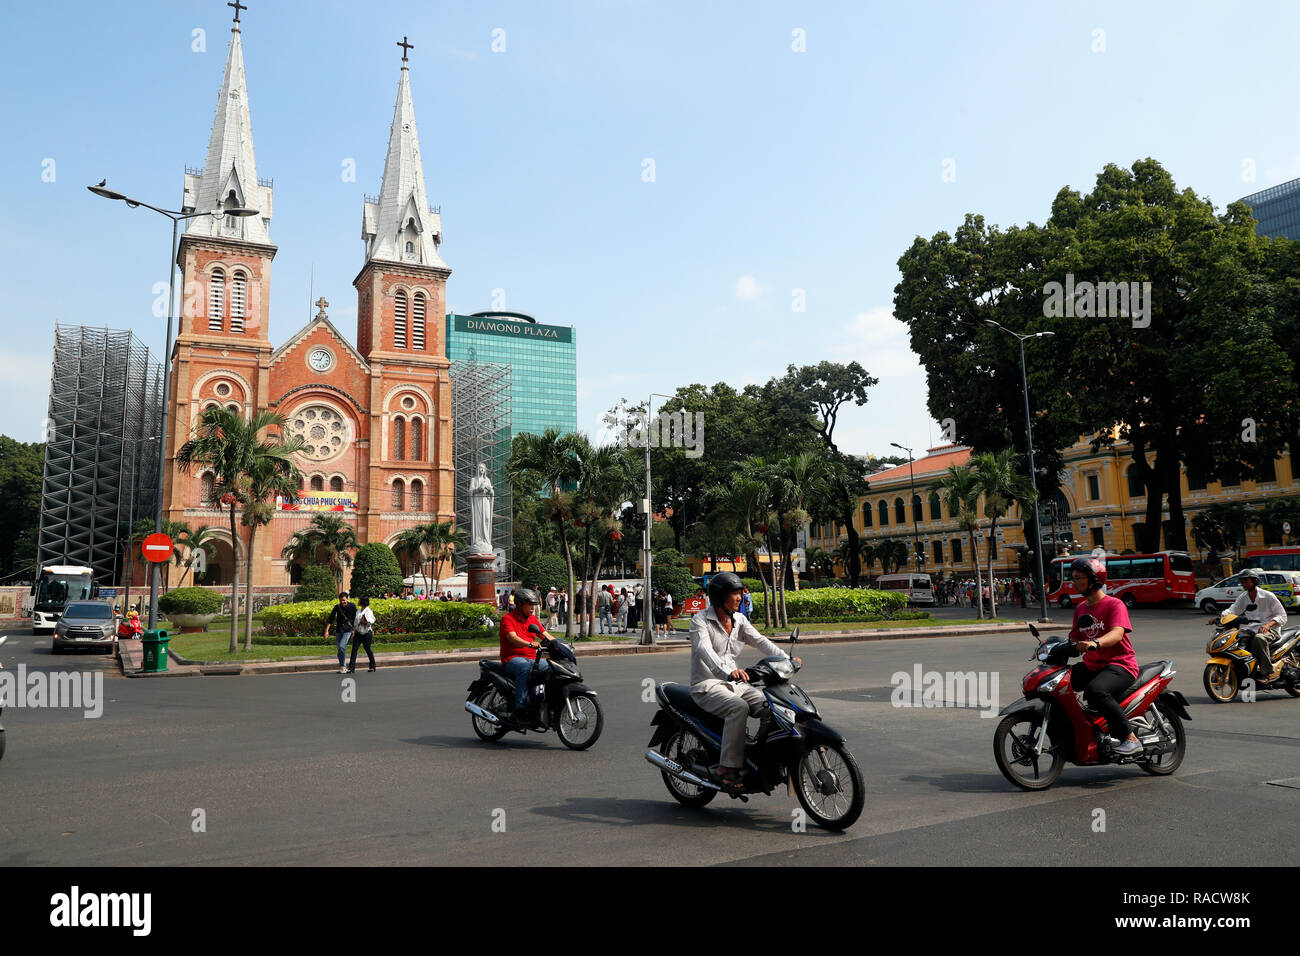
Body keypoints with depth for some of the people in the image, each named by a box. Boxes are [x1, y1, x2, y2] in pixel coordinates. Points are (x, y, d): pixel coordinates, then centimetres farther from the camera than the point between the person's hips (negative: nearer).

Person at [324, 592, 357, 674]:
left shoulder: (352, 606, -6)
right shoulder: (337, 607, -1)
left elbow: (355, 619, 1)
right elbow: (330, 619, 0)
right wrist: (326, 631, -8)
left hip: (348, 630, -4)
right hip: (339, 630, 4)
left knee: (342, 646, -20)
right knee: (341, 649, 6)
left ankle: (343, 666, -14)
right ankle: (344, 667, 18)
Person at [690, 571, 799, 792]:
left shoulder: (739, 620, 10)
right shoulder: (700, 620, -11)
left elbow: (760, 641, -1)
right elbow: (704, 650, -29)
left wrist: (786, 659, -18)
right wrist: (728, 671, -46)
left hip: (735, 683, 6)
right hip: (707, 686, -6)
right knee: (739, 708, -33)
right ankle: (726, 767, -27)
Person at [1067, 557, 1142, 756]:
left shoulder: (1115, 604, -7)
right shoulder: (1080, 608, 16)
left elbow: (1117, 633, -25)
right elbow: (1074, 637, 17)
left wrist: (1095, 642, -45)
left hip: (1119, 664, -8)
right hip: (1091, 665, 8)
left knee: (1095, 690, -36)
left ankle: (1131, 739, -24)